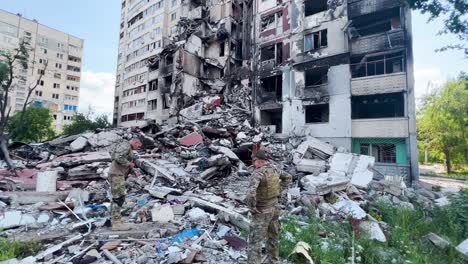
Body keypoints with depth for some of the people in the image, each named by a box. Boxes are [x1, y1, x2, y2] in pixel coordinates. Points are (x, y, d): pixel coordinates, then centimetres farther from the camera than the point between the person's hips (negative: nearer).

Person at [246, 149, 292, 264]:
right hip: (275, 208, 8)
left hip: (262, 212, -7)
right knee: (273, 237, 25)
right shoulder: (274, 170, -3)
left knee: (255, 241, 3)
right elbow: (288, 178, 16)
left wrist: (252, 208, -21)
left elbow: (251, 194, -39)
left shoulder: (257, 173, -26)